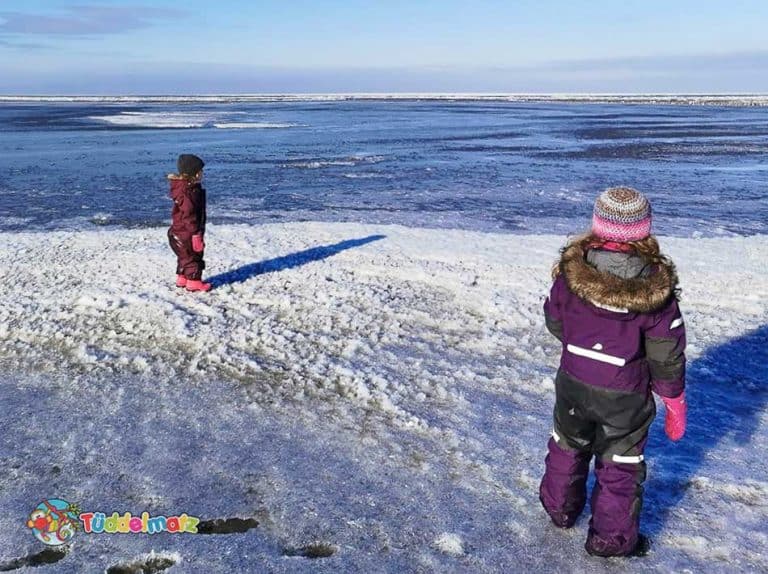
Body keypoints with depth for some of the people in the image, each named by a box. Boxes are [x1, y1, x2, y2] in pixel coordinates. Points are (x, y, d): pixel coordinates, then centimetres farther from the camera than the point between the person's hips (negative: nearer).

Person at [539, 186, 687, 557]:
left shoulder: (571, 270, -19)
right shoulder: (656, 287, -23)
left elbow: (554, 322, -2)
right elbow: (667, 355, -13)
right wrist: (674, 401, 3)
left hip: (573, 384, 2)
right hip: (625, 397, -2)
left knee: (567, 446, 27)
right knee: (619, 464, 19)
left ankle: (560, 508, 47)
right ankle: (612, 538, 33)